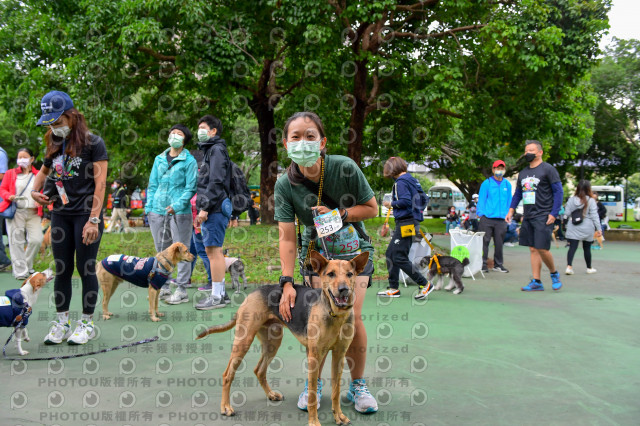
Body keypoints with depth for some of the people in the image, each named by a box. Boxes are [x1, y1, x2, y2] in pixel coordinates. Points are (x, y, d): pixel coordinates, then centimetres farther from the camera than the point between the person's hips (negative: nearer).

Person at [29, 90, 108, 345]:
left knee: (86, 269, 1)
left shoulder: (93, 143, -7)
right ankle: (61, 323, 17)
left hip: (86, 215, -6)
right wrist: (35, 191, 9)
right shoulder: (54, 144, 12)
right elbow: (44, 170, 30)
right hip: (60, 214, 6)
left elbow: (100, 184, -12)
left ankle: (87, 324, 13)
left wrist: (93, 220, -17)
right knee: (62, 270, 8)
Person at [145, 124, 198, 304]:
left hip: (180, 213, -6)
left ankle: (181, 290, 5)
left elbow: (191, 188, -7)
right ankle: (164, 287, 23)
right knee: (161, 250, 13)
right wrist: (149, 206, 8)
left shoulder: (189, 161, -2)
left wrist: (177, 205, -19)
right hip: (158, 211, 6)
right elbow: (152, 185, 18)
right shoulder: (159, 159, 14)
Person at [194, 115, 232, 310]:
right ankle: (221, 293, 17)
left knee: (213, 250, -10)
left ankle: (216, 296, -9)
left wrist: (205, 208, -20)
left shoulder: (217, 150, -8)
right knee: (213, 250, 11)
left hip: (215, 209, -10)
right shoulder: (208, 150, 23)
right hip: (211, 210, 10)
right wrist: (202, 209, 19)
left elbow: (216, 182, -18)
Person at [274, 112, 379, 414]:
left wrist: (338, 215, -22)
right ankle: (314, 383, 15)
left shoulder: (345, 168, -19)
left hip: (354, 251, -1)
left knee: (351, 318, -12)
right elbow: (287, 237, -16)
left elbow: (372, 209, -7)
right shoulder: (285, 185, -15)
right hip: (316, 253, 1)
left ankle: (358, 385, 9)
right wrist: (287, 282, -23)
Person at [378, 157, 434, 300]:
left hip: (405, 223, -10)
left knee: (400, 258, -9)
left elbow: (405, 201, -24)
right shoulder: (412, 180, 16)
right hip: (412, 220, 10)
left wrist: (391, 204, -9)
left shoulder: (401, 182, -12)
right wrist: (418, 212, 22)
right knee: (390, 254, 14)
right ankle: (394, 288, 17)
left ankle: (424, 285, -5)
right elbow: (424, 199, 19)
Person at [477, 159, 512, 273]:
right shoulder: (487, 183, 0)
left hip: (501, 219, 3)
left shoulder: (507, 184, 11)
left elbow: (509, 201, 16)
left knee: (499, 242, 8)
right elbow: (481, 199, 2)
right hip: (487, 218, -3)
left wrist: (507, 215, 12)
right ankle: (483, 264, 5)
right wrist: (481, 214, -4)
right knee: (484, 241, -2)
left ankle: (498, 264, 18)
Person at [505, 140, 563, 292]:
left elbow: (558, 192, -6)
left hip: (543, 216, -7)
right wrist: (511, 210, 14)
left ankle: (554, 274, 14)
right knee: (533, 249, 5)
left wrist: (554, 213, -13)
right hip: (528, 217, 7)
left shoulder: (548, 169, -3)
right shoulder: (523, 173, 16)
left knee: (542, 249, -11)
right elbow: (517, 194, 25)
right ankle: (536, 282, 9)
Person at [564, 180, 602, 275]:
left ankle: (569, 266, -21)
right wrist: (599, 228, -4)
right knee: (587, 248, 13)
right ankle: (589, 268, 27)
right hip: (587, 228, -1)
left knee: (572, 247, -3)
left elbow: (567, 213, -1)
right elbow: (594, 215, -8)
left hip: (573, 228, 1)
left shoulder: (571, 199, -1)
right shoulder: (590, 200, -8)